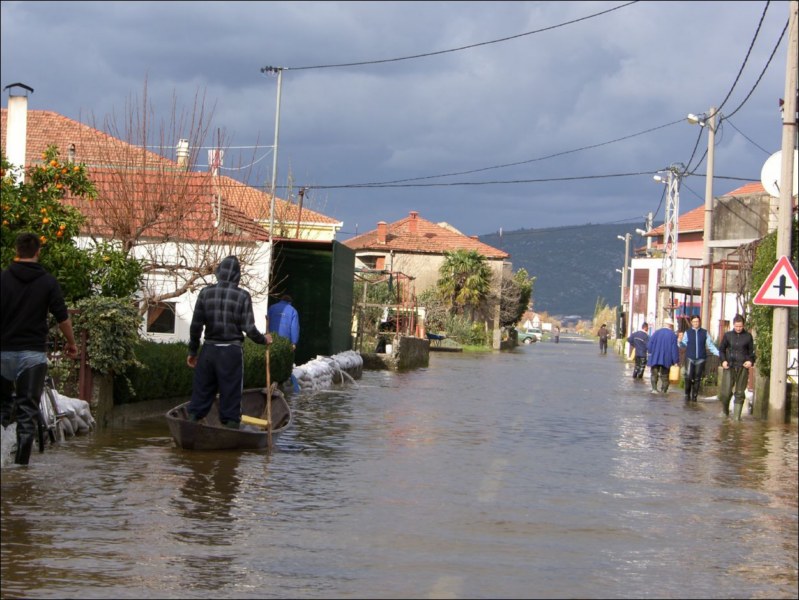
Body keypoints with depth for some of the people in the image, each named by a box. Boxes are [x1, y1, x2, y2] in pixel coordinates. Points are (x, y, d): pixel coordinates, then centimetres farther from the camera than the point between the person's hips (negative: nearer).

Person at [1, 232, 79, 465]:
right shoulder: (48, 282, -2)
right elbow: (62, 317, -2)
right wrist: (71, 342, 14)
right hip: (33, 352, -1)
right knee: (28, 410, 1)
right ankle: (22, 462, -3)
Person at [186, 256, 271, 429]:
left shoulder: (206, 293, -2)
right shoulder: (242, 296, -8)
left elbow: (195, 326, 0)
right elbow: (249, 329, -10)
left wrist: (192, 351, 11)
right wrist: (264, 340, 10)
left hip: (209, 350, 2)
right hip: (232, 352, -2)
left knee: (200, 395, 11)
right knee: (231, 397, 5)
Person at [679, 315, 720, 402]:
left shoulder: (704, 333, 8)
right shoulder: (687, 333, 7)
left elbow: (710, 345, 7)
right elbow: (684, 345, 1)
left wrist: (719, 353, -2)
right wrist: (680, 341, -20)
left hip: (700, 359, 1)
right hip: (690, 358, -1)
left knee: (697, 379, 3)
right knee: (688, 377, -13)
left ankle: (694, 396, 12)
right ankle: (687, 394, 1)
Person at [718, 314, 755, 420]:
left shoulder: (748, 336, 5)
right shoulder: (728, 335, 6)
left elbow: (751, 351, 13)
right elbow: (721, 349, 14)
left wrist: (750, 361, -5)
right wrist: (723, 360, -2)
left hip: (743, 368, 0)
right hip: (730, 367, 0)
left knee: (740, 393, -1)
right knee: (726, 391, -7)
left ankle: (737, 415, 4)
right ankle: (725, 411, 18)